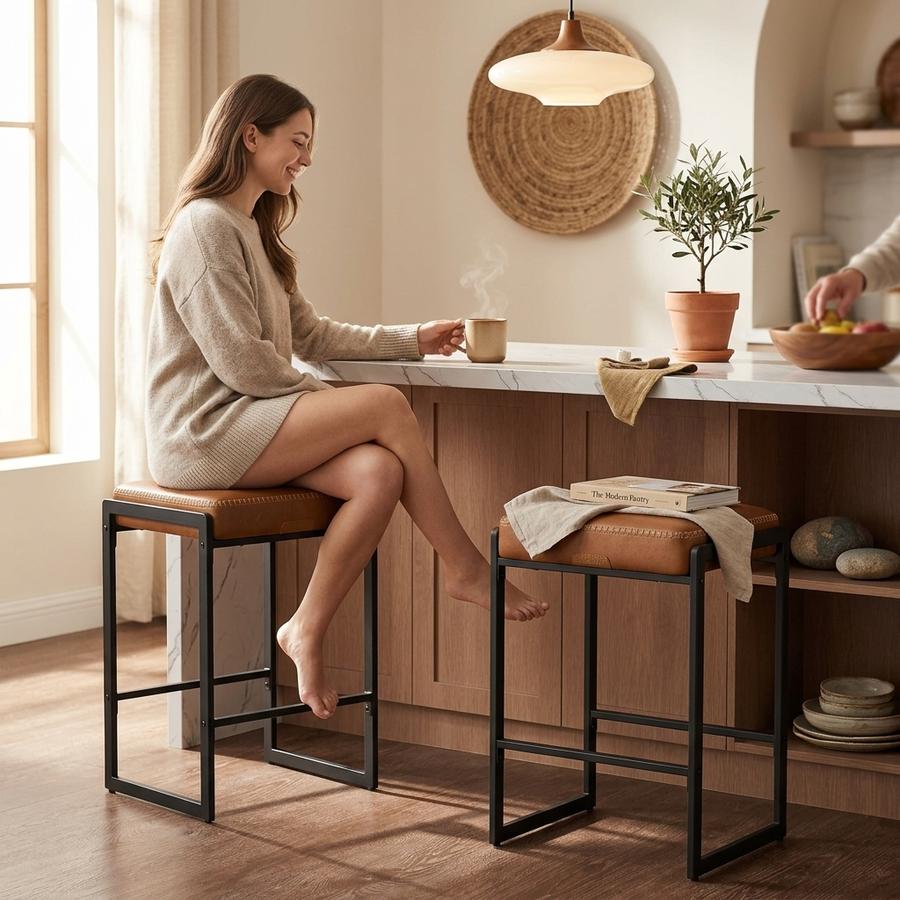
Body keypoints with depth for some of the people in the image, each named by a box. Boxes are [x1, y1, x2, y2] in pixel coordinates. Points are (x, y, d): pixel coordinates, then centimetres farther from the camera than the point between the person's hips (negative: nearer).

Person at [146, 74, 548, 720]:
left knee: (379, 473, -18)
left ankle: (307, 631, -10)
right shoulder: (204, 225, -11)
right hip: (203, 433, -9)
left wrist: (414, 339, 15)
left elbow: (311, 335, 21)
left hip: (251, 424, 9)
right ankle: (465, 568, -7)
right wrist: (324, 400, -5)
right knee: (386, 405, -20)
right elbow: (241, 362, -18)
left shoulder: (251, 231, 22)